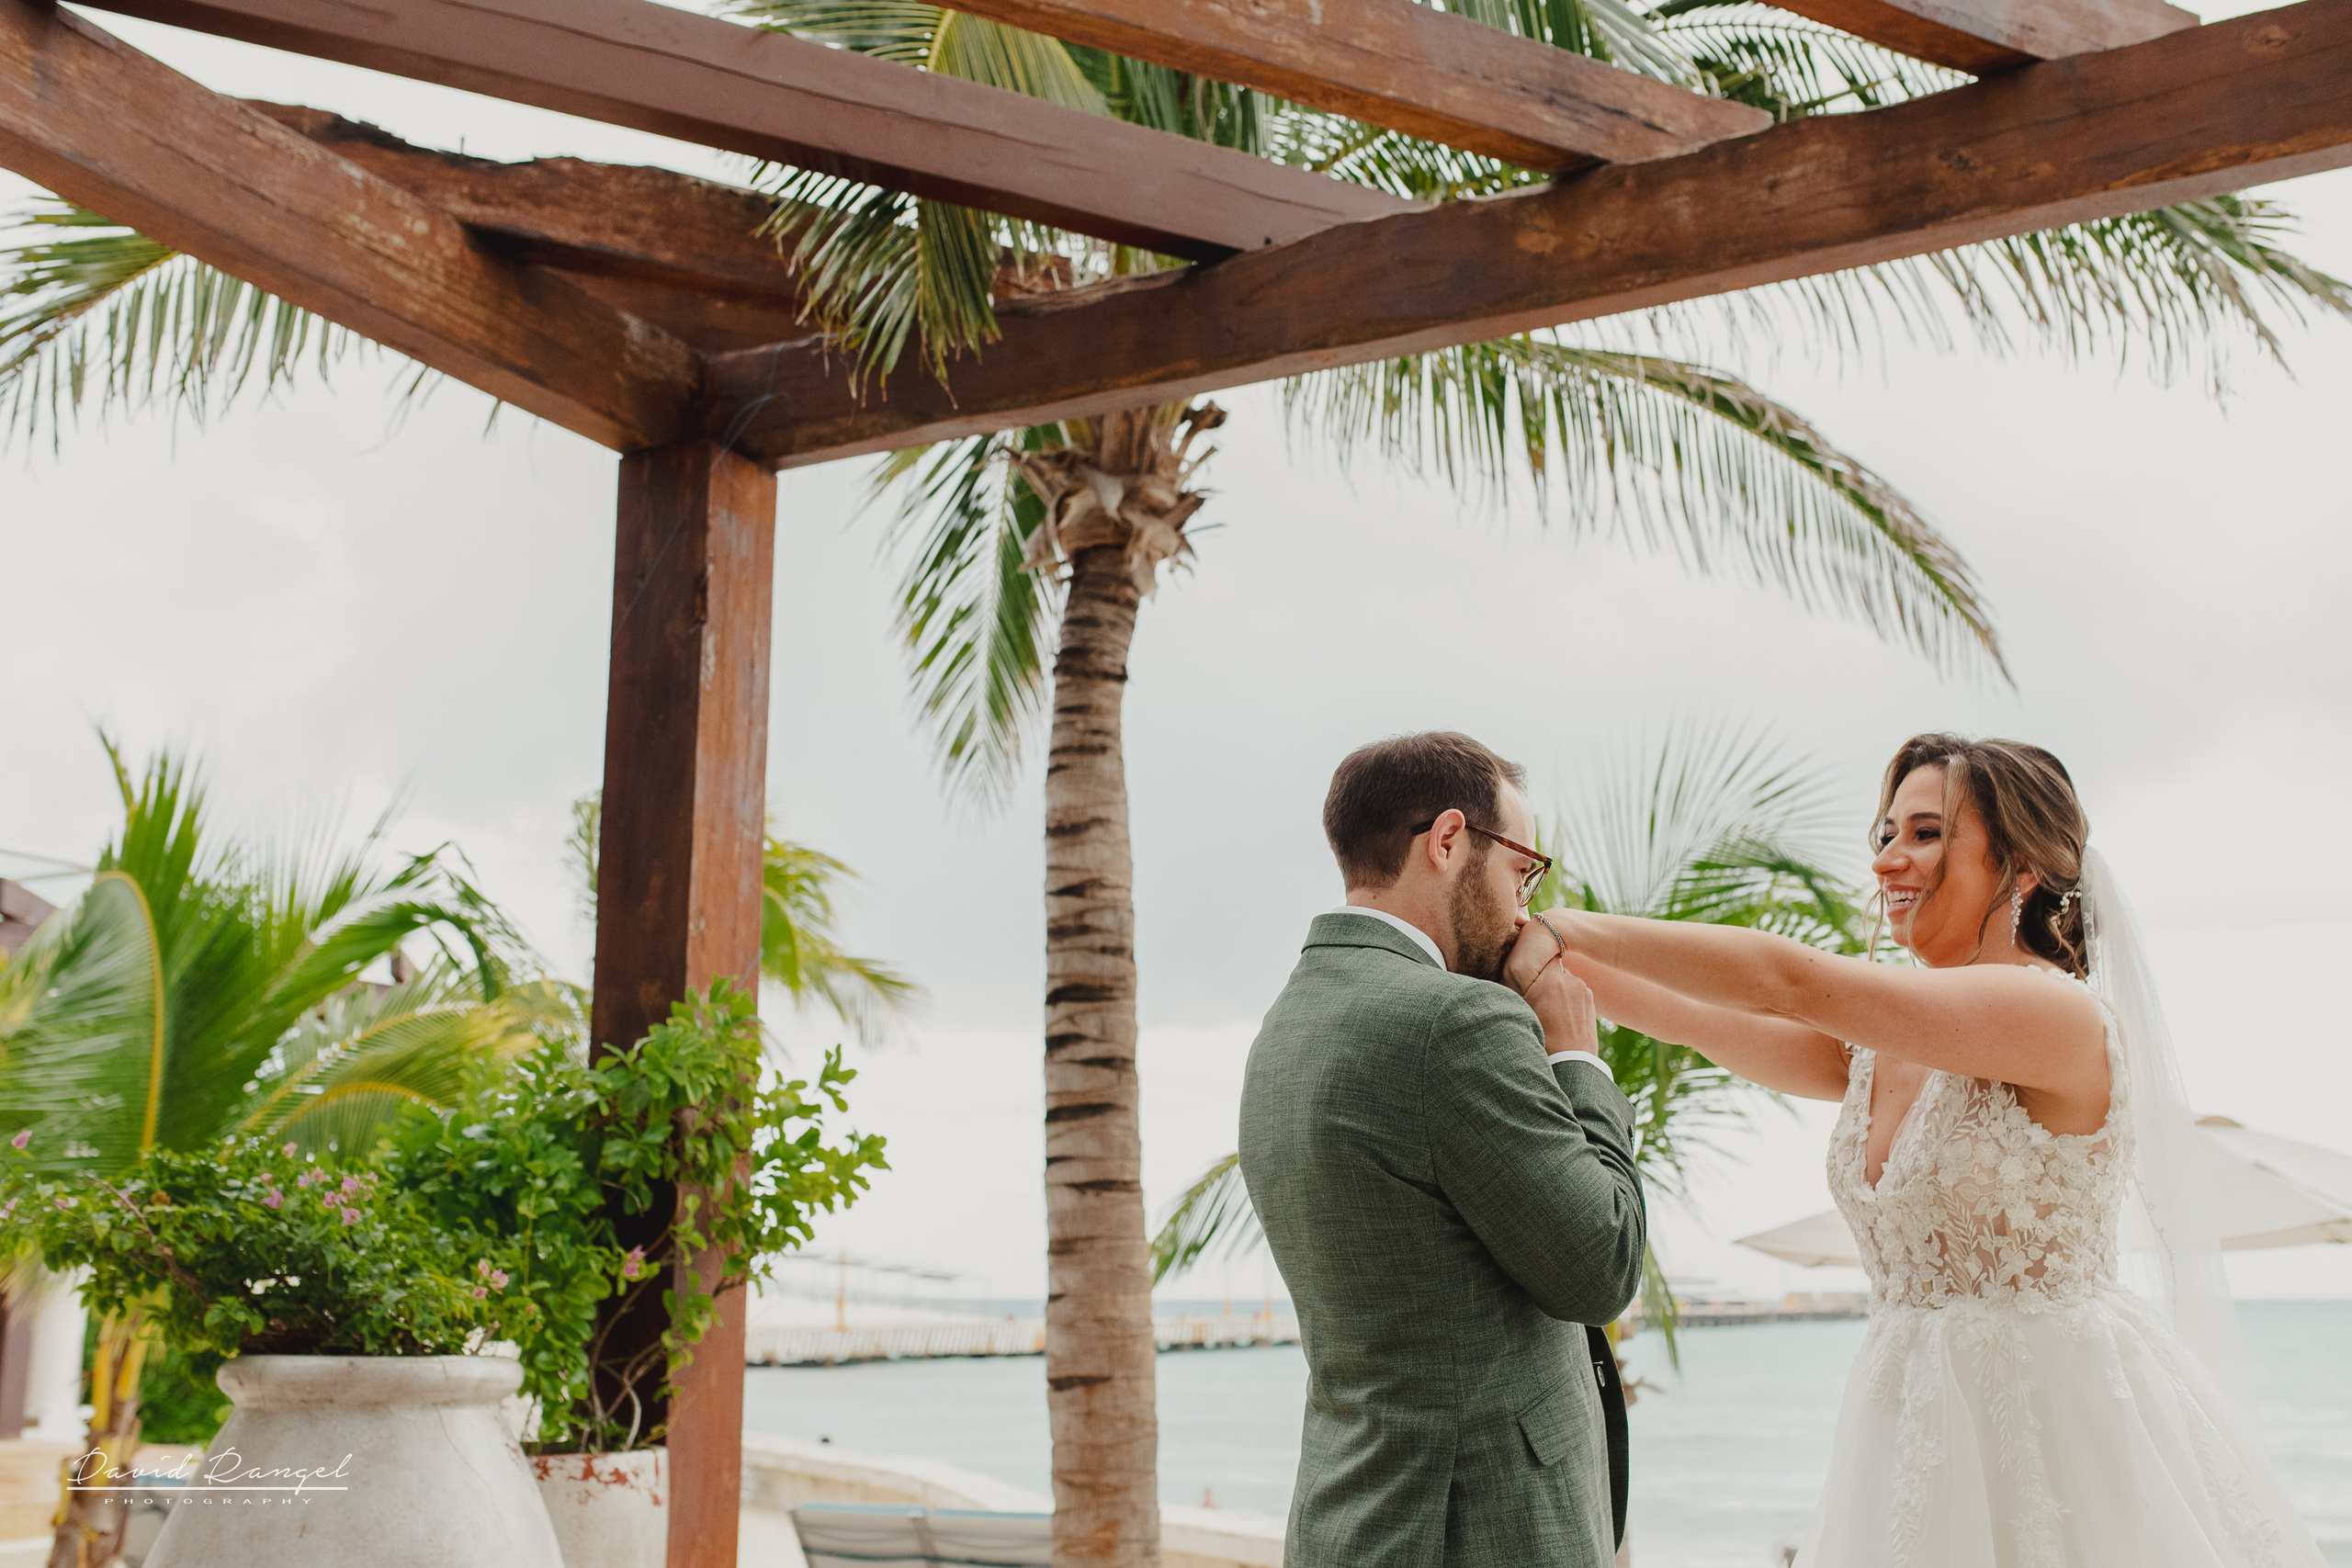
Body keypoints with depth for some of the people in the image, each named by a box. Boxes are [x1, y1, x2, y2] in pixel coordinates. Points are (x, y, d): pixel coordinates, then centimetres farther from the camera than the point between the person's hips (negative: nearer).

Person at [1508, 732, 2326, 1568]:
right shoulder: (1878, 1046, 6)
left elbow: (1790, 981, -25)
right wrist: (1558, 953, -9)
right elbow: (1694, 1020, 3)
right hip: (1916, 1427, 6)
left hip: (2062, 1415, -6)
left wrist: (1566, 927, -21)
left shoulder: (2064, 1016, -18)